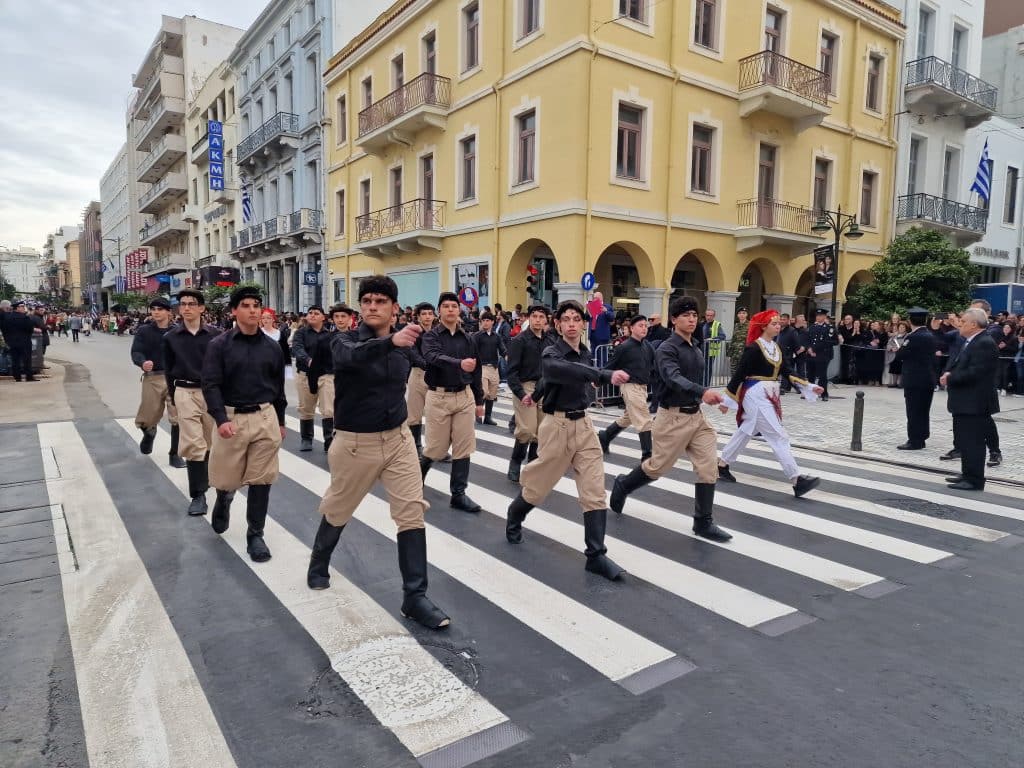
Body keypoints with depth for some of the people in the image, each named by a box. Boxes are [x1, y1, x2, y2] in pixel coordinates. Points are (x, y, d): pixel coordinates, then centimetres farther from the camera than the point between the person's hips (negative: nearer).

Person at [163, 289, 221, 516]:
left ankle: (205, 479, 37)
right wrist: (174, 397, 9)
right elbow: (169, 370, 10)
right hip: (185, 393, 0)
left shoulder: (215, 334, -2)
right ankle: (197, 495, -1)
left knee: (210, 443, 14)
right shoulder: (171, 337, 3)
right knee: (193, 445, -6)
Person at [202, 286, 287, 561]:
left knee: (261, 481, 3)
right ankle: (223, 501, 46)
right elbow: (210, 385, -10)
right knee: (226, 478, 10)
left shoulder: (271, 347, 4)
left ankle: (255, 535, 16)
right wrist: (221, 419, -22)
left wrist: (280, 421, 15)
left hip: (265, 418, 2)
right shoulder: (219, 345, -5)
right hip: (231, 418, -2)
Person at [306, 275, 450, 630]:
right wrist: (391, 340, -56)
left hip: (399, 438, 3)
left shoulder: (404, 345, 1)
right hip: (355, 442, -3)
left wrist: (401, 413, 12)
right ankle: (319, 564, 47)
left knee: (412, 512, -6)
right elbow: (354, 355, -40)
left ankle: (415, 597, 2)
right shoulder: (344, 340, -13)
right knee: (337, 510, 17)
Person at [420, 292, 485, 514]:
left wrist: (479, 400, 12)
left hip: (464, 396, 4)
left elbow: (476, 371, 12)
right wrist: (459, 363, -43)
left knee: (463, 448, 3)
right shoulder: (431, 336, -4)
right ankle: (417, 472, 34)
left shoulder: (468, 339, 8)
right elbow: (434, 358, -26)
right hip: (439, 397, -3)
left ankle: (459, 494, 13)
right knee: (436, 447, 4)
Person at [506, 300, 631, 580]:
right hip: (558, 425, -5)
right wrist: (607, 375, -49)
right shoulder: (551, 354, -15)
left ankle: (596, 555, 2)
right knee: (539, 482, 11)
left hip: (583, 423, 5)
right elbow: (568, 372, -37)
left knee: (595, 490, -3)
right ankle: (514, 518, 41)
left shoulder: (585, 353, 6)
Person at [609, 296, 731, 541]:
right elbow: (673, 378, -32)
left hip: (696, 415, 7)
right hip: (673, 417, -7)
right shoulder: (667, 349, -14)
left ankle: (703, 522, 10)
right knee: (658, 466, 6)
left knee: (709, 468, 0)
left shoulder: (697, 350, 12)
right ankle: (623, 485, 34)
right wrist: (703, 392, -46)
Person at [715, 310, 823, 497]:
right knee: (779, 436, -9)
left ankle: (722, 466, 31)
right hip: (756, 396, -9)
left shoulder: (776, 347, 10)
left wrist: (809, 386, -2)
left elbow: (787, 373, 8)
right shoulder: (754, 348, -14)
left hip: (769, 395, 9)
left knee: (745, 432, 17)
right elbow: (739, 374, -13)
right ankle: (797, 480, -8)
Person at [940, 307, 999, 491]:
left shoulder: (984, 343, -17)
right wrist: (948, 373, -2)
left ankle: (975, 480, 3)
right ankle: (967, 474, 29)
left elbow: (974, 373, -24)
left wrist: (950, 379, -13)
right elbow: (959, 365, 18)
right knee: (963, 441, 18)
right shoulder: (970, 342, 14)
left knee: (973, 442, -4)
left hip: (975, 403, -10)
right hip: (965, 402, 10)